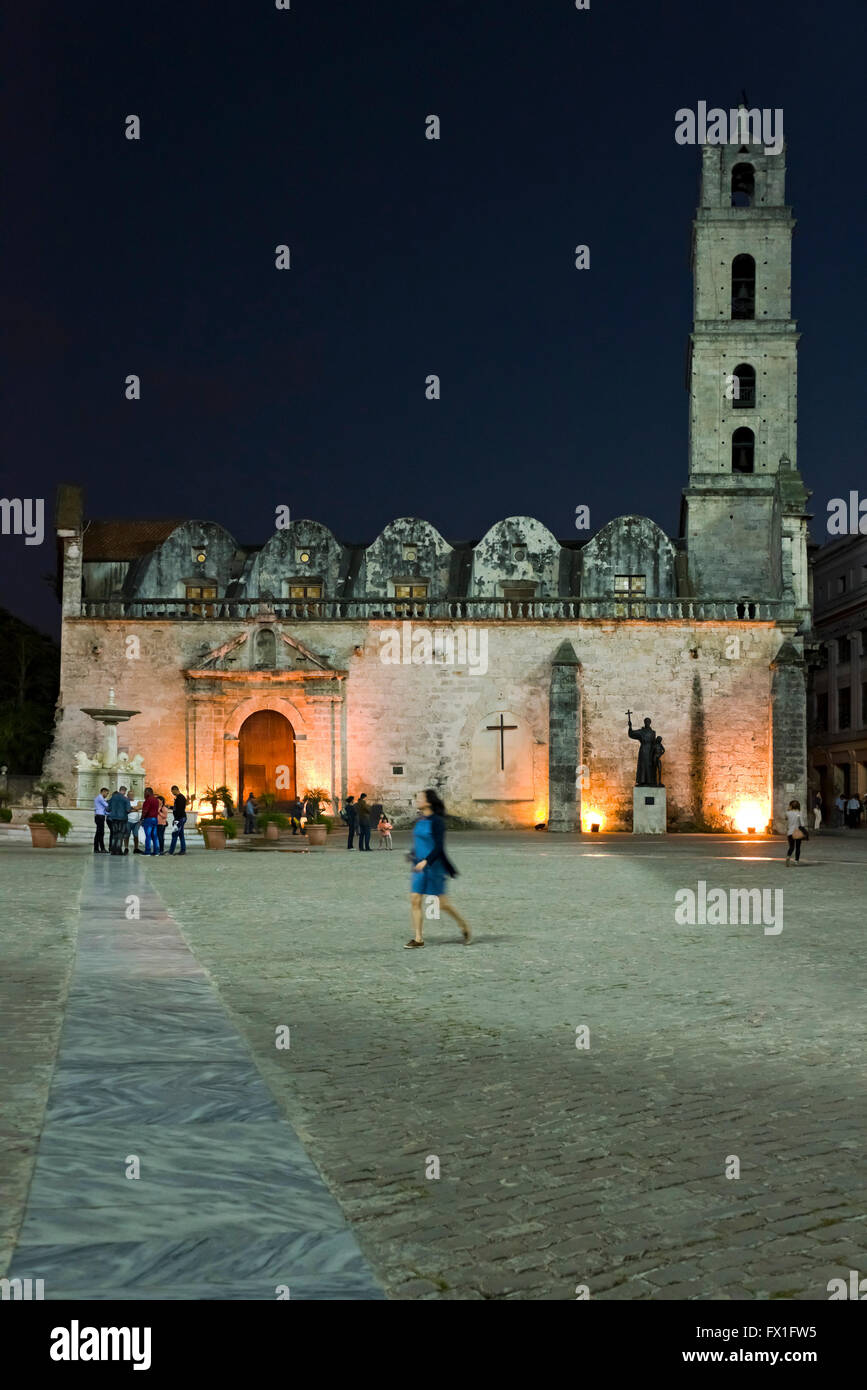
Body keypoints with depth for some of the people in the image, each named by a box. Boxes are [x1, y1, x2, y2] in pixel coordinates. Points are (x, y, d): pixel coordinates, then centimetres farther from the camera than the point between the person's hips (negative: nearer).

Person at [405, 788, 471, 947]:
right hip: (420, 866, 7)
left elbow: (439, 847, -20)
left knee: (442, 904, 1)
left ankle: (463, 925, 24)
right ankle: (418, 938, 5)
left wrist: (426, 861, -28)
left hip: (434, 867, -7)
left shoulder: (437, 821, -15)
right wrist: (413, 854, 12)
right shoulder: (420, 820, 8)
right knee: (414, 900, -1)